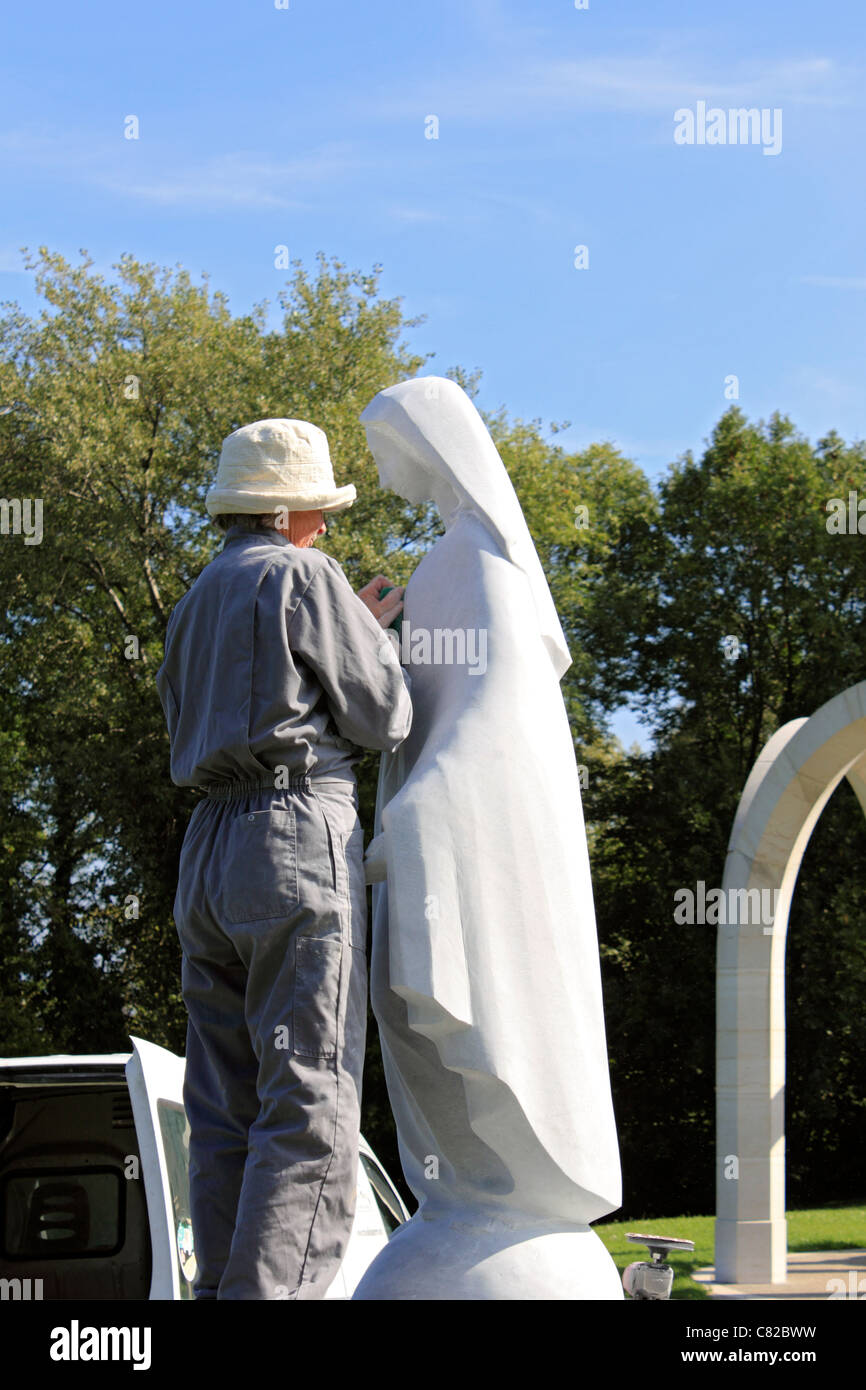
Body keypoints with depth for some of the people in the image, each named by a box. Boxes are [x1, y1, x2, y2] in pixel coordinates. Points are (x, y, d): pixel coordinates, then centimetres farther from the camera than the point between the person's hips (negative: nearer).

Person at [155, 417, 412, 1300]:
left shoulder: (194, 608, 24)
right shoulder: (303, 578, -2)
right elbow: (382, 720, -2)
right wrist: (371, 643, 17)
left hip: (209, 854, 9)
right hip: (300, 838, -8)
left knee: (230, 1116, 6)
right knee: (311, 1108, -12)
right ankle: (271, 1294, -21)